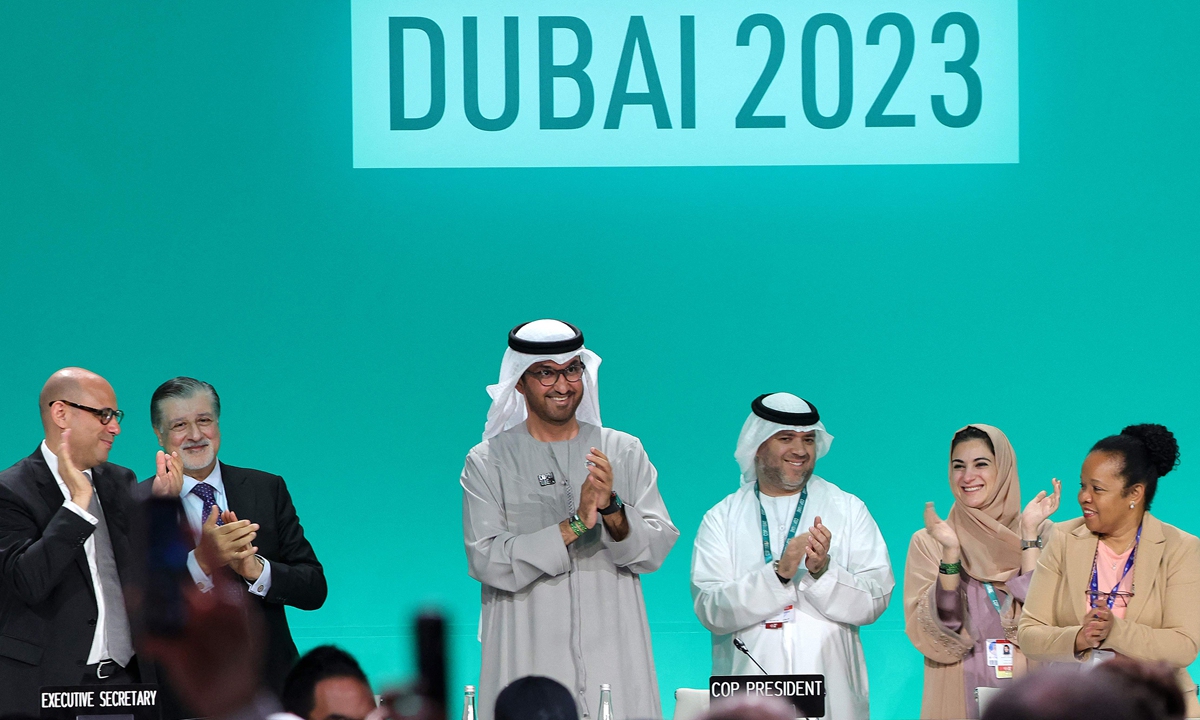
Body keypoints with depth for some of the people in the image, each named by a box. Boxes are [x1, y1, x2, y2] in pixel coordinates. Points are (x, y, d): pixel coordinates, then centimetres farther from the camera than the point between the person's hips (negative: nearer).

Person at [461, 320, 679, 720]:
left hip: (613, 656, 2)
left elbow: (657, 550, 3)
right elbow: (485, 561, -9)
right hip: (527, 663, -2)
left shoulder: (624, 452, 10)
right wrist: (575, 525, -16)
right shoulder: (487, 462, 4)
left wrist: (612, 510, -16)